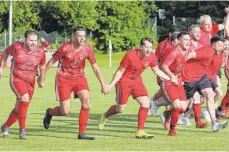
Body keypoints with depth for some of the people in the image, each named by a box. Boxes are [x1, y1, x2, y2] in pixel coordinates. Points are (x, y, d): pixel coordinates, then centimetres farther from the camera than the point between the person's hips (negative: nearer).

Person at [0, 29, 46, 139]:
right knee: (25, 98, -28)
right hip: (16, 79, -4)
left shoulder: (40, 52, -6)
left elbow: (42, 65, 13)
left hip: (30, 82, 4)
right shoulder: (16, 47, -12)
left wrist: (41, 80, 19)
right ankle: (22, 129, -19)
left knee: (19, 109, 9)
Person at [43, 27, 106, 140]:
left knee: (86, 101, -20)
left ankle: (82, 133, -11)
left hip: (79, 77, 3)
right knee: (65, 111, -5)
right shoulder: (65, 48, -19)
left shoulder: (87, 49, -10)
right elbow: (51, 61, -6)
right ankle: (49, 112, 31)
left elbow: (95, 68, -1)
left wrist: (103, 84, -4)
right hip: (64, 78, -3)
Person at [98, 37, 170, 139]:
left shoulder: (151, 56, -10)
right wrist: (111, 85, -16)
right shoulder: (130, 55, -25)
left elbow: (157, 71, 8)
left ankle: (140, 132, -7)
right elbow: (120, 71, -14)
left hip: (137, 81, 5)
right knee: (120, 108, 0)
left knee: (146, 103, -13)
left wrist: (170, 79, 0)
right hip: (124, 81, -5)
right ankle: (105, 116, 34)